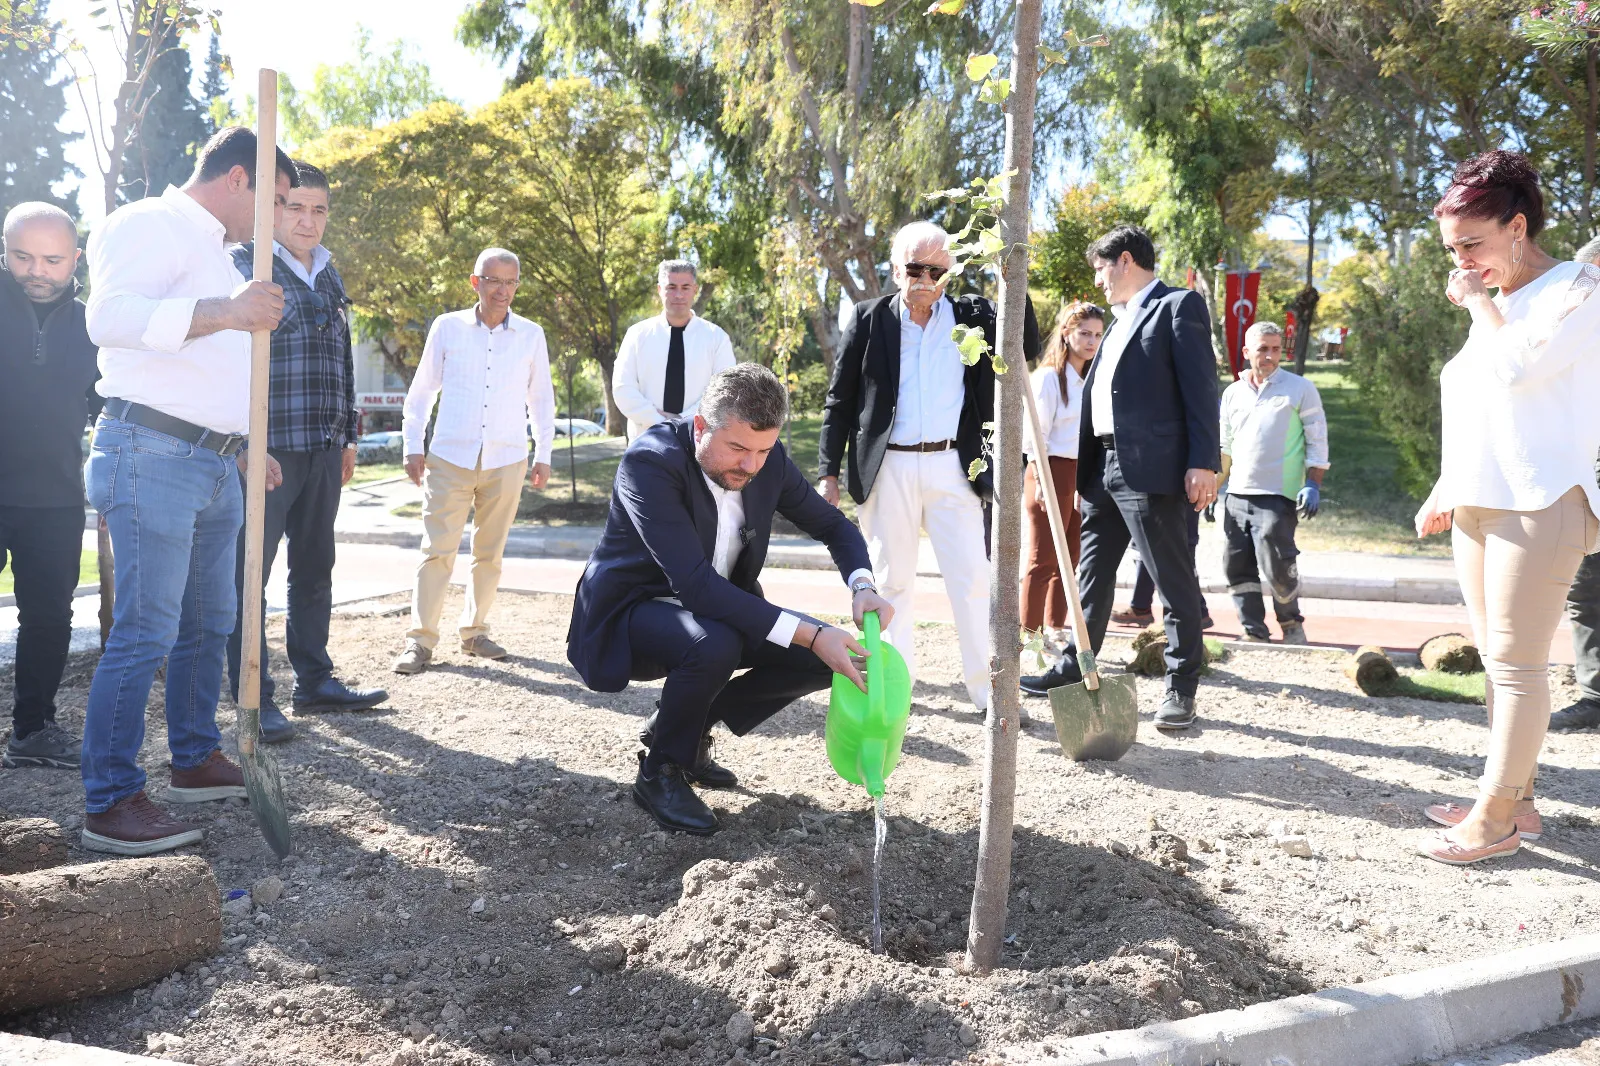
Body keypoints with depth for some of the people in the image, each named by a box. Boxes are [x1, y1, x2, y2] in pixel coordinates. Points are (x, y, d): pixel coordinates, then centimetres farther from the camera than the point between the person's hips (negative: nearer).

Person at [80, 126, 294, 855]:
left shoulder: (214, 249, 23)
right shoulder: (152, 224, -8)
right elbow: (110, 316, -27)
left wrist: (247, 445, 34)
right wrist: (222, 312, -40)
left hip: (214, 465, 10)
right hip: (154, 455, -10)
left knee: (209, 623, 15)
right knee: (145, 632, -10)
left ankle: (196, 760, 28)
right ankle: (109, 804, -3)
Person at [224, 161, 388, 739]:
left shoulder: (328, 278, 18)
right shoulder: (244, 266, -3)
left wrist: (348, 436, 21)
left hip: (323, 448, 7)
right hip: (266, 446, -7)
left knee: (315, 569, 12)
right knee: (250, 571, -2)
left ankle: (315, 680, 21)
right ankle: (254, 697, 4)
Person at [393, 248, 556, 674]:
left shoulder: (531, 335, 6)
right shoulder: (448, 327, 3)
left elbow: (541, 397, 13)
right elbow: (422, 389, 9)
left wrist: (543, 454, 9)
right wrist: (412, 445, 5)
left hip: (506, 461, 2)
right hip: (450, 458, -1)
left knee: (490, 553, 8)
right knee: (437, 550, -5)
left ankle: (475, 631, 21)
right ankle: (420, 640, 1)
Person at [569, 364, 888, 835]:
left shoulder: (768, 460, -10)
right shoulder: (649, 462, -29)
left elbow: (833, 525, 4)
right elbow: (695, 584, -37)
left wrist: (863, 586, -19)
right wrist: (810, 635, -41)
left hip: (720, 608, 7)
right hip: (629, 611, -6)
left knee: (822, 657, -9)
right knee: (714, 645, -37)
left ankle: (687, 727, 9)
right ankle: (659, 773, -9)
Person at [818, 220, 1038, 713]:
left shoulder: (971, 315, 6)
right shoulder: (869, 318, 3)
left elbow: (1028, 349, -5)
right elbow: (840, 401, 4)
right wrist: (829, 471, 1)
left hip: (952, 467, 1)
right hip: (887, 468, 0)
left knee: (972, 578, -1)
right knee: (892, 579, 8)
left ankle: (985, 685, 7)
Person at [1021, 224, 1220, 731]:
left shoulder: (1179, 306, -2)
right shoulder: (1120, 323, 23)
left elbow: (1201, 388, -11)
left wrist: (1203, 462, -18)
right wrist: (1082, 468, 14)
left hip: (1152, 470, -9)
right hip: (1103, 468, 9)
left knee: (1175, 583, -1)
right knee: (1092, 576, 14)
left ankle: (1181, 688, 8)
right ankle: (1075, 668, 24)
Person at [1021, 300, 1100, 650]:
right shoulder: (1048, 376, -7)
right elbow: (1035, 434, -12)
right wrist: (1041, 480, -18)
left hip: (1082, 476, 7)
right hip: (1052, 472, -7)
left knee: (1069, 559, 9)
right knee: (1042, 560, -4)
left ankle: (1056, 629, 18)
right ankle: (1030, 632, 2)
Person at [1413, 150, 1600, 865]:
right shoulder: (1494, 307, 19)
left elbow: (1518, 366, -23)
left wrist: (1480, 300, -8)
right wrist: (1443, 492, 19)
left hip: (1537, 504, -8)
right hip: (1475, 505, 8)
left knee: (1517, 663, -7)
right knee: (1497, 662, 10)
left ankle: (1495, 819, -2)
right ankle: (1515, 801, 17)